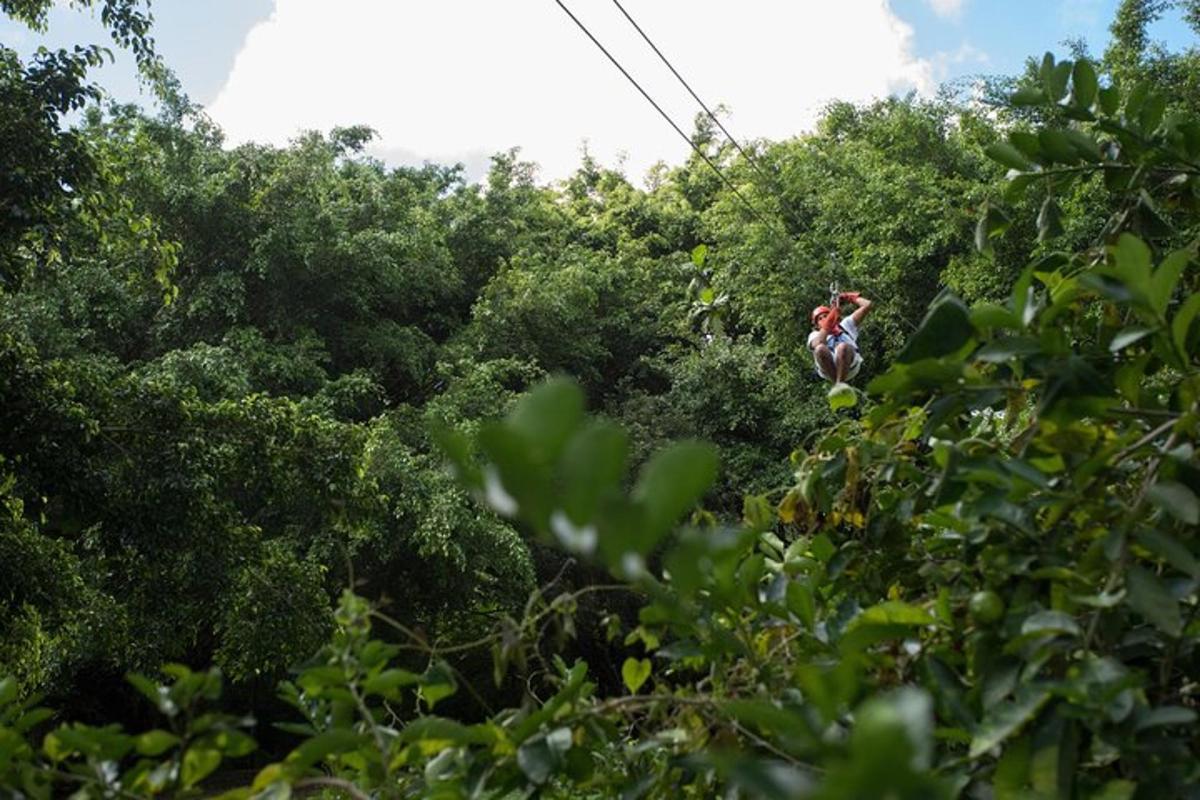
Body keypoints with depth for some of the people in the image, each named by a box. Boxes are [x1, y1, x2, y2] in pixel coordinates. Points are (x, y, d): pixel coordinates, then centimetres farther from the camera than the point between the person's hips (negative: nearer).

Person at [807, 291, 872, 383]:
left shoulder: (845, 325, 37)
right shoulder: (814, 335, 30)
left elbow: (867, 305, 31)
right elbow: (817, 344, 2)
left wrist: (848, 297, 38)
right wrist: (827, 325, 1)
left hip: (850, 365, 0)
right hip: (827, 370, 0)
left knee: (842, 346, -34)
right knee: (820, 348, -33)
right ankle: (838, 385, -28)